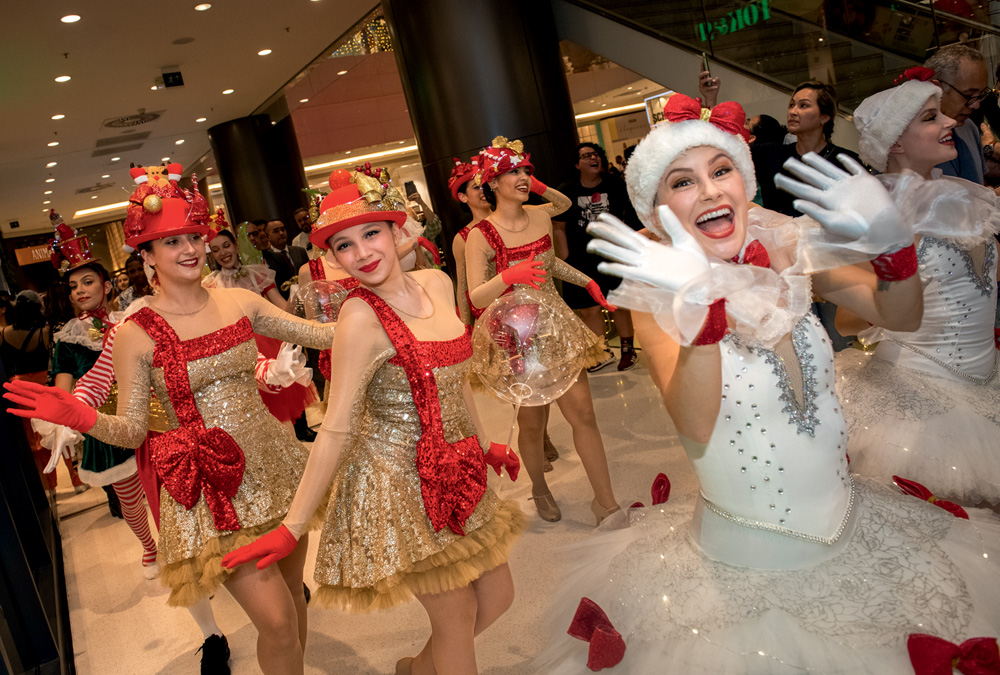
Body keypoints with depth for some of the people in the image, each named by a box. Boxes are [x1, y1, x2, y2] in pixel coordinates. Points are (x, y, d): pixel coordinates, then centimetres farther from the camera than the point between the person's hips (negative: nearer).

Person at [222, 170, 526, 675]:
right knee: (457, 617, 7)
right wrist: (293, 527, -19)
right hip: (395, 478, -7)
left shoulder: (437, 283, 0)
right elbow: (337, 429, -19)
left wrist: (484, 444, 18)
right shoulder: (361, 317, -21)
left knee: (497, 597, 18)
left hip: (453, 472, 7)